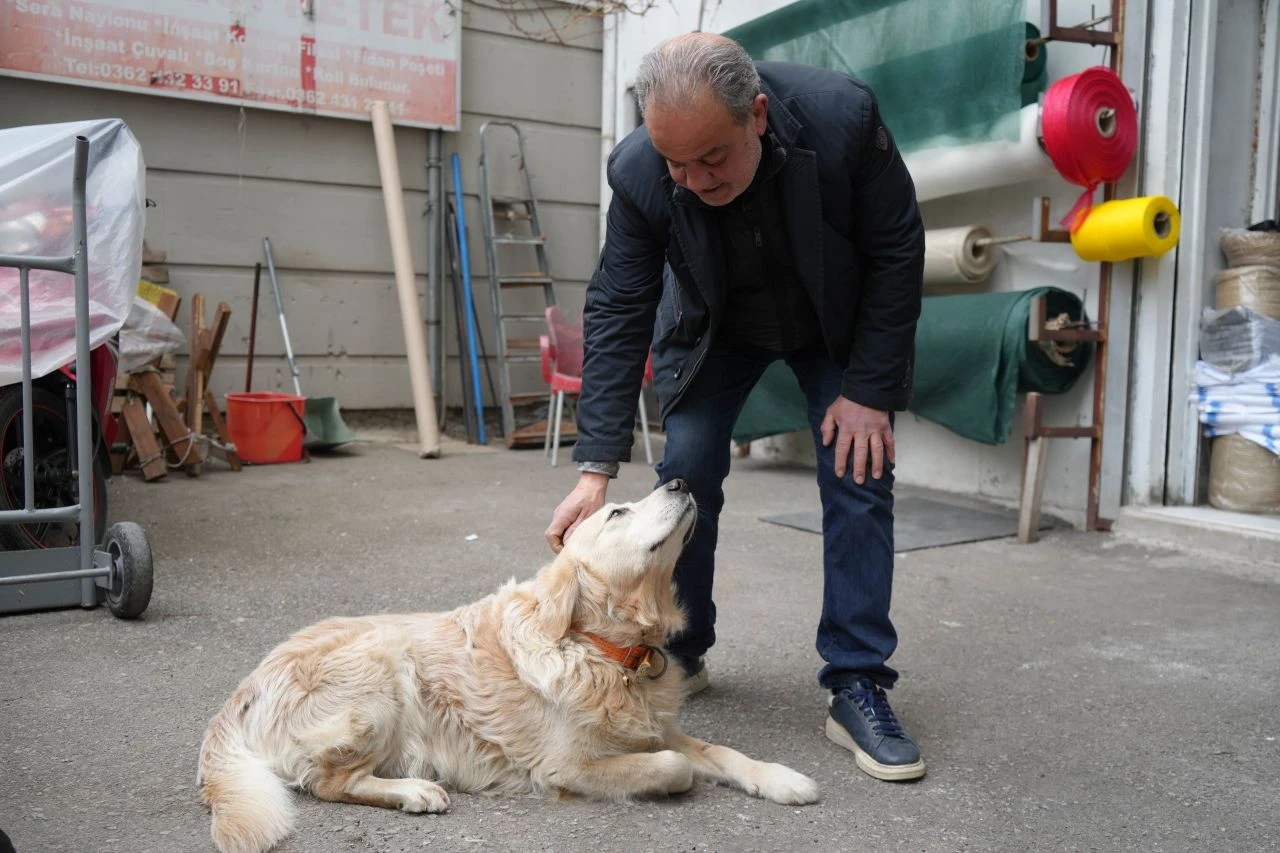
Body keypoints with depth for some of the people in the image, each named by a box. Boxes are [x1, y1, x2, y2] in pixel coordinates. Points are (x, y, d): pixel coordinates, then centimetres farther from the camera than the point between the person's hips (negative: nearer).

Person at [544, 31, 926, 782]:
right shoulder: (638, 172, -28)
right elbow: (617, 313, -23)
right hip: (714, 327, 1)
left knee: (860, 476, -9)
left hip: (842, 322, -1)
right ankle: (679, 653, 15)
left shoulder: (844, 116, -33)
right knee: (686, 472, -6)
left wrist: (868, 390, -21)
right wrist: (596, 468, -28)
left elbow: (897, 252, -20)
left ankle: (858, 689, 1)